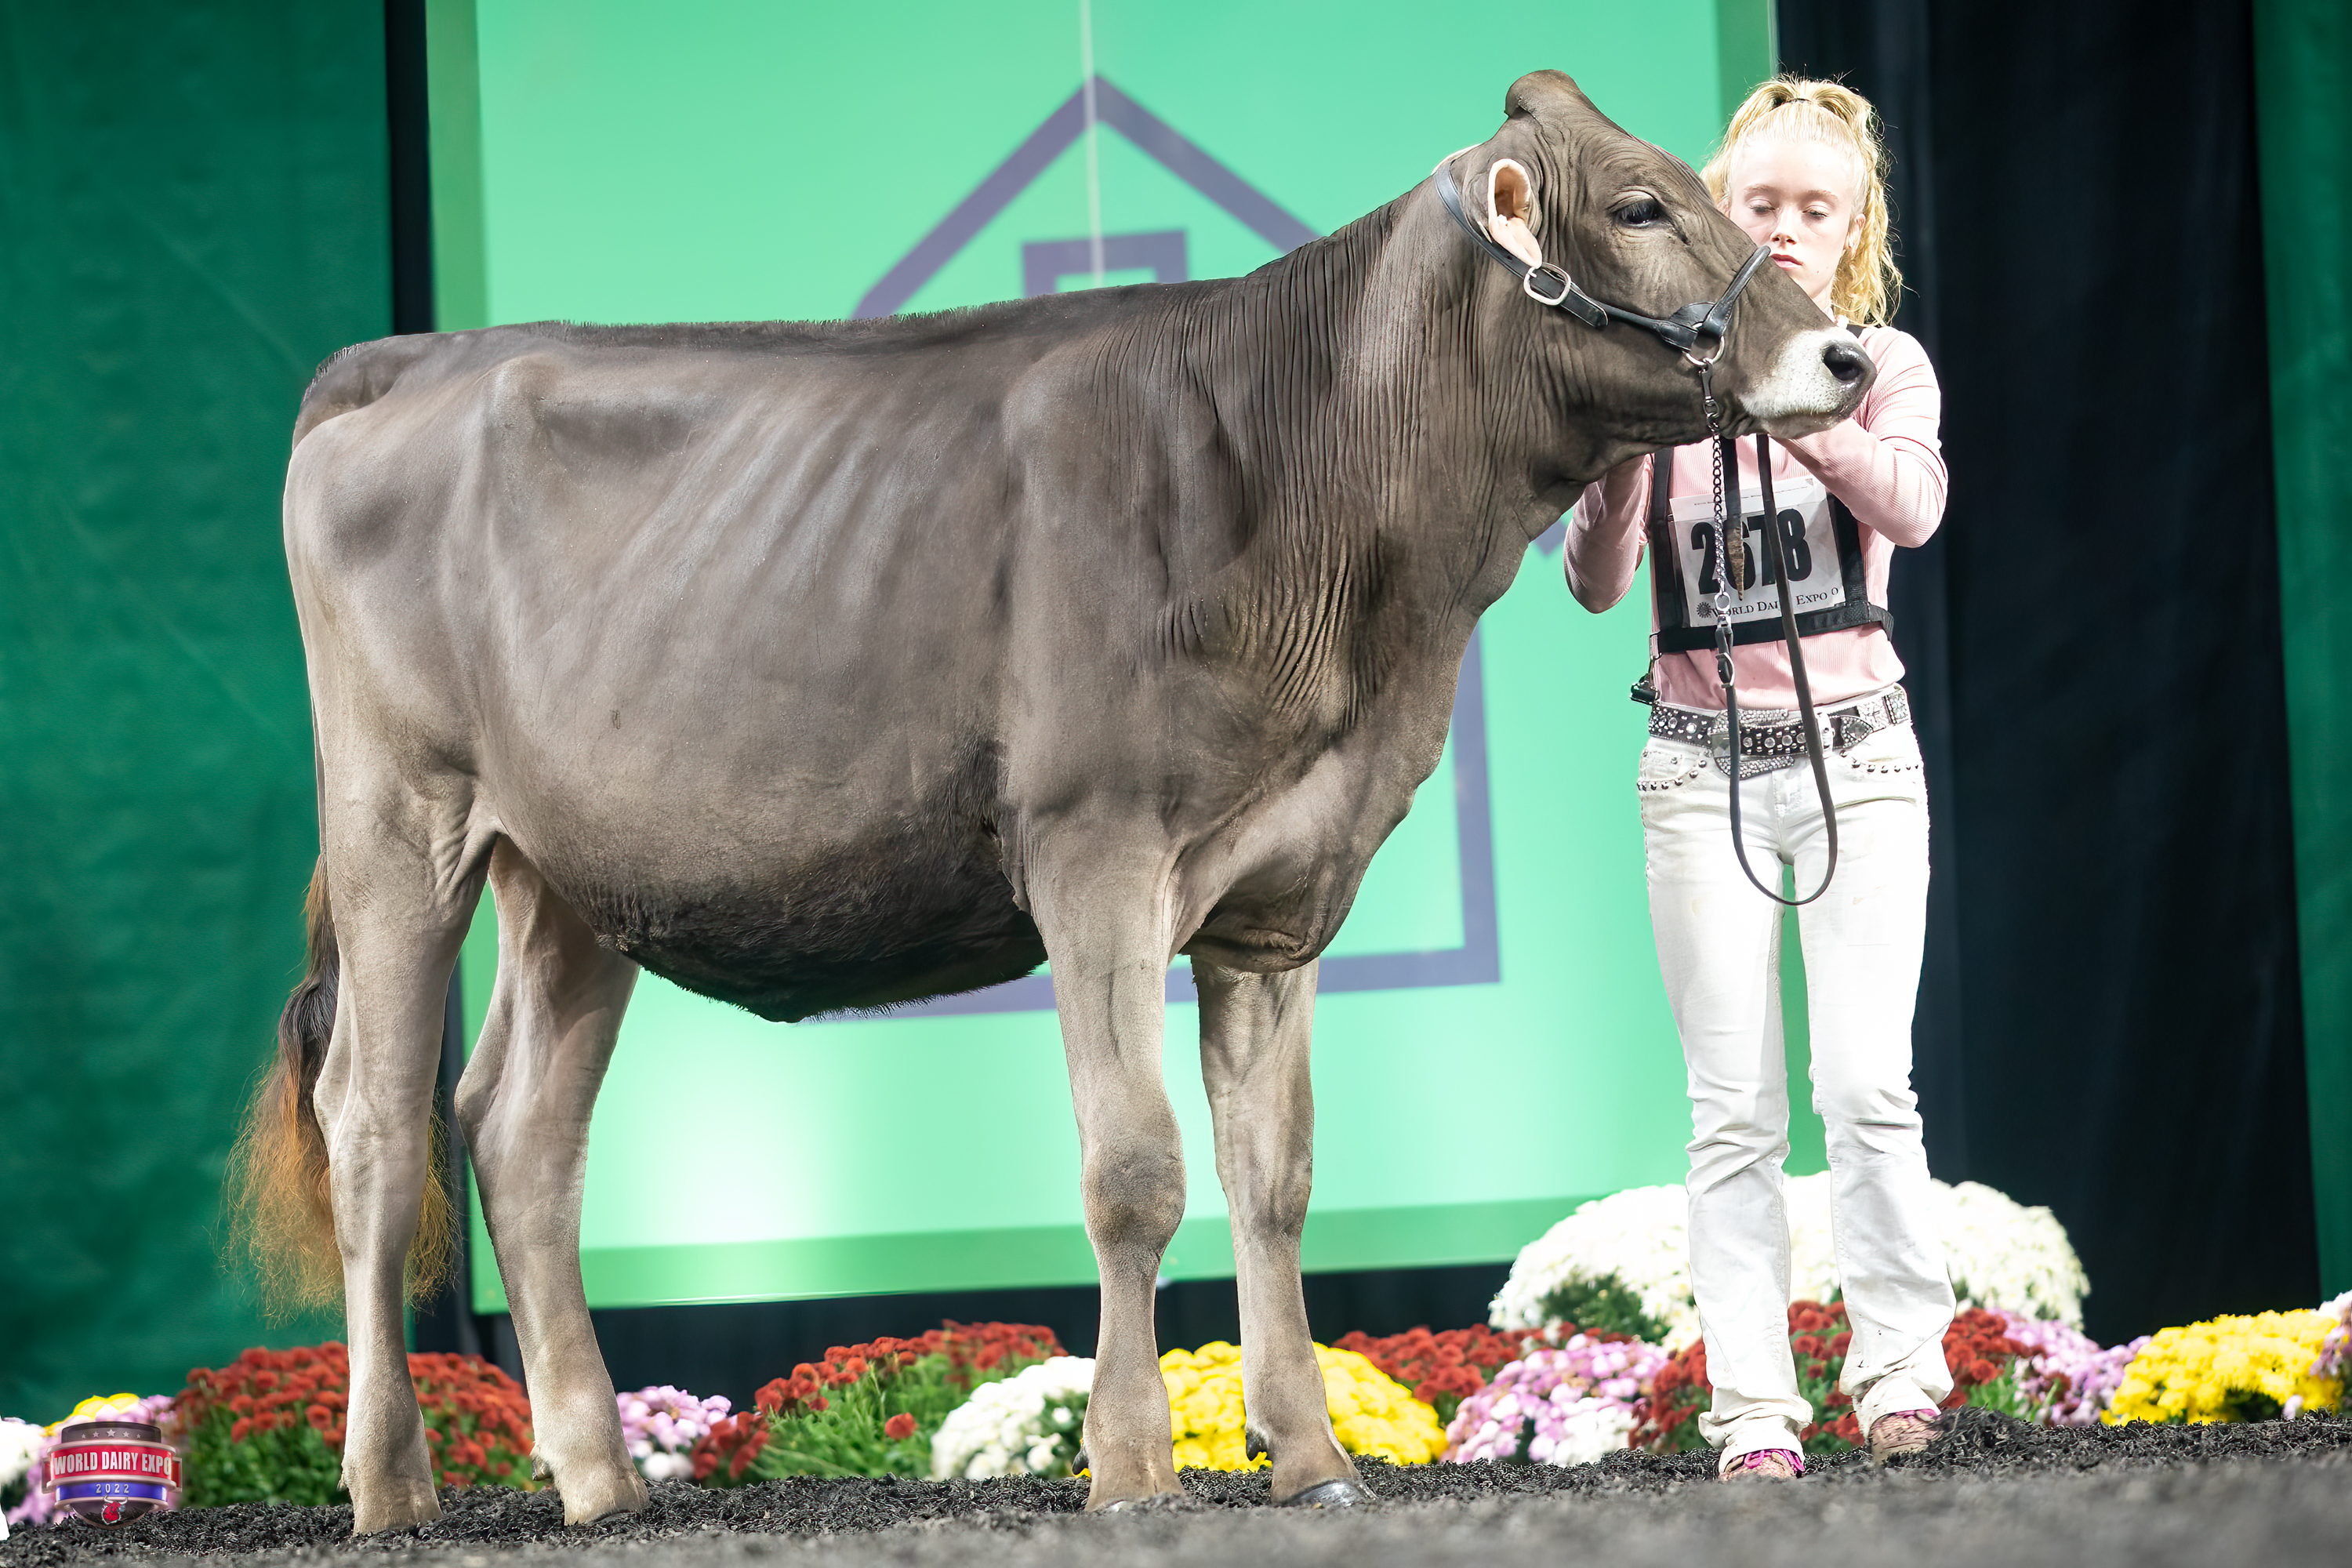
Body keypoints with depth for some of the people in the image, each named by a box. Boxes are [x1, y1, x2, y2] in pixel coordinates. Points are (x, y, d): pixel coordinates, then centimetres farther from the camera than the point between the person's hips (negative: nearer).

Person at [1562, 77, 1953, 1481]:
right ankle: (1754, 1408, 1)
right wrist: (1622, 445, -25)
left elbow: (1912, 504, -20)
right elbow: (1597, 581, -7)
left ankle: (1902, 1372, 2)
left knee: (1867, 1087, -9)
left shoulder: (1884, 364, 1)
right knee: (1736, 1110, 0)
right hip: (1703, 768, 1)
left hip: (1856, 752, 0)